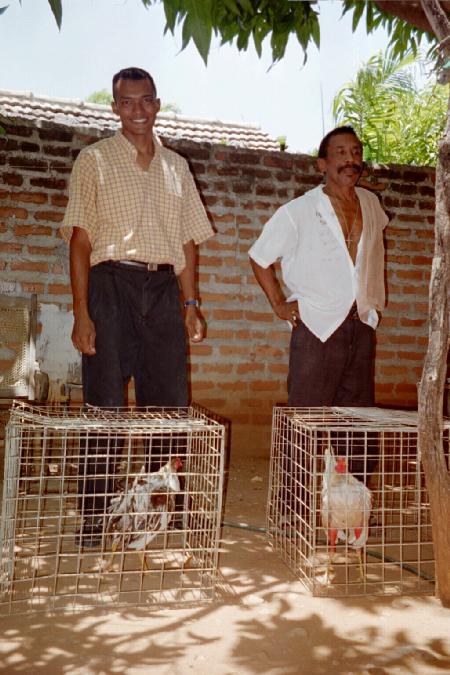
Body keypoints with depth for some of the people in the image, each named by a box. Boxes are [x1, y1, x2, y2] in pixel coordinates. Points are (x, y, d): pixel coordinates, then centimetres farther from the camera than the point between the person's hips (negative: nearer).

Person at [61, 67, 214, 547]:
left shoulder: (176, 166, 18)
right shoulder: (95, 160, 6)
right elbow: (80, 239, -2)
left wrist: (190, 303, 8)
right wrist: (81, 313, -11)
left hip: (164, 289, 4)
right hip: (111, 285, -4)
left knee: (169, 403, 4)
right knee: (105, 403, -3)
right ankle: (94, 520, 9)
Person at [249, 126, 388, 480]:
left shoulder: (371, 204, 8)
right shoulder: (298, 212, -7)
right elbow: (260, 258, 3)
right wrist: (279, 305, -1)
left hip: (363, 327, 5)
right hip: (318, 329, -5)